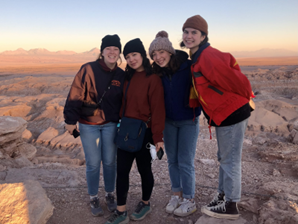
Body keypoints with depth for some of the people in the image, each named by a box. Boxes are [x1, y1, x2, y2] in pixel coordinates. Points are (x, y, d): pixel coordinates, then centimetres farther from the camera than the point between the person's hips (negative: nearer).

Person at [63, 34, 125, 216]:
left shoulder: (121, 75, 2)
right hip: (88, 125, -3)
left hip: (110, 125, 3)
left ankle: (110, 195, 32)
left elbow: (123, 101, 10)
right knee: (93, 163, 6)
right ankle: (94, 199, 27)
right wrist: (71, 120, -12)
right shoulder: (89, 70, -12)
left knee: (110, 162, 12)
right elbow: (75, 95, -11)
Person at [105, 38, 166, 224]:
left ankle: (145, 204, 35)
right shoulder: (128, 77, 9)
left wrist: (158, 137, -17)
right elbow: (124, 103, 12)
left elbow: (158, 109, -15)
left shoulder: (153, 78, -12)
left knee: (144, 169, 11)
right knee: (122, 170, 8)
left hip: (143, 132, -6)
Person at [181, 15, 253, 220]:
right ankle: (223, 196, 36)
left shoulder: (208, 57, -21)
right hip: (226, 113, 10)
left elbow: (233, 79, -20)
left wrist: (245, 98, -4)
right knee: (224, 158, 19)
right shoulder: (199, 58, 11)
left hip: (232, 114, -10)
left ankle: (230, 206, 17)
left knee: (230, 161, 2)